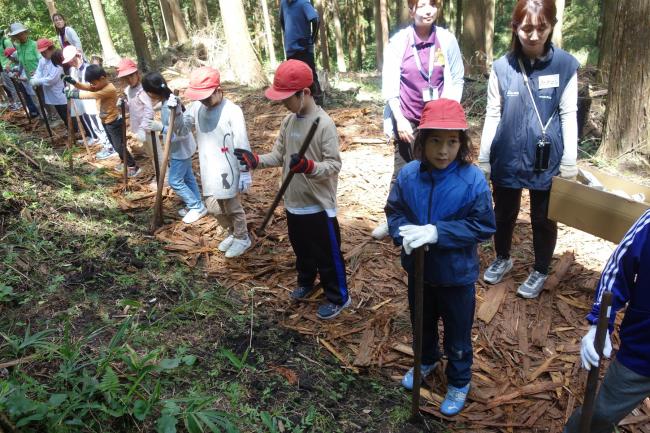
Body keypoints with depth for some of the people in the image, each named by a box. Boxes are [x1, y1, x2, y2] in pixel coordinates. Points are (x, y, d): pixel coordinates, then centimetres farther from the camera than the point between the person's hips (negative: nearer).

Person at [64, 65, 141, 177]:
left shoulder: (110, 89, -27)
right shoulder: (98, 85, 2)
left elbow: (93, 95, -36)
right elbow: (85, 87, -6)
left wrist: (76, 94, -37)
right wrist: (73, 82, -23)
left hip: (114, 122, -9)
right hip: (105, 122, 9)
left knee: (119, 146, -5)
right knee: (114, 145, 20)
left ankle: (133, 167, 4)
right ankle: (124, 162, 34)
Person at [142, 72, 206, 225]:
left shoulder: (169, 107, -30)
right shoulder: (168, 100, -1)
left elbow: (182, 133, -30)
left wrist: (160, 127, -37)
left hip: (180, 150, -10)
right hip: (181, 148, 10)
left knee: (175, 181, 0)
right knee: (187, 177, 18)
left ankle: (197, 207, 11)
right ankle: (196, 205, 30)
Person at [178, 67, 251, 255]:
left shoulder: (232, 111, -18)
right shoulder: (197, 107, 0)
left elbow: (242, 145, -16)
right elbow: (182, 128, 9)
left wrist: (245, 173, -15)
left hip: (228, 170, -6)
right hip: (208, 170, 7)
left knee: (232, 208, 8)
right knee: (214, 208, 18)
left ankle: (242, 239, 31)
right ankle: (232, 233, 42)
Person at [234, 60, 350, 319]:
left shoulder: (324, 124, -20)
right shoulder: (288, 121, 3)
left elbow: (334, 165, -21)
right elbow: (278, 155, 7)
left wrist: (308, 166, -37)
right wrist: (255, 160, -10)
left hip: (319, 206, -7)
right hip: (293, 203, 7)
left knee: (327, 255, 8)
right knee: (301, 249, 26)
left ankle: (338, 298, 28)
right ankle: (306, 282, 50)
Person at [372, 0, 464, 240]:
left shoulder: (447, 40, -4)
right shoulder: (398, 40, -6)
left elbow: (457, 80, 2)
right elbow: (389, 85, -6)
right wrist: (399, 119, -12)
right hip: (407, 118, 0)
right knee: (402, 171, 6)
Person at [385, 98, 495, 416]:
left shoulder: (473, 180, -21)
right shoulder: (408, 175, -12)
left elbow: (484, 226, -19)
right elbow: (394, 211, -2)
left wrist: (437, 232, -30)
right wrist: (404, 233, -24)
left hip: (457, 274, -3)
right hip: (418, 269, 4)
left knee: (457, 336, 17)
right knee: (422, 324, 28)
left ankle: (459, 383, 43)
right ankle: (427, 360, 57)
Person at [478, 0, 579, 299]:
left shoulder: (565, 65, -7)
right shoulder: (502, 67, -5)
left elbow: (568, 115, -3)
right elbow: (492, 115, 0)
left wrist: (570, 162, -4)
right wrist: (483, 159, 1)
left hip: (546, 160, -1)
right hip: (507, 157, 1)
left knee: (543, 218, 12)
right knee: (504, 213, 17)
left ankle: (540, 272, 33)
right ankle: (502, 259, 42)